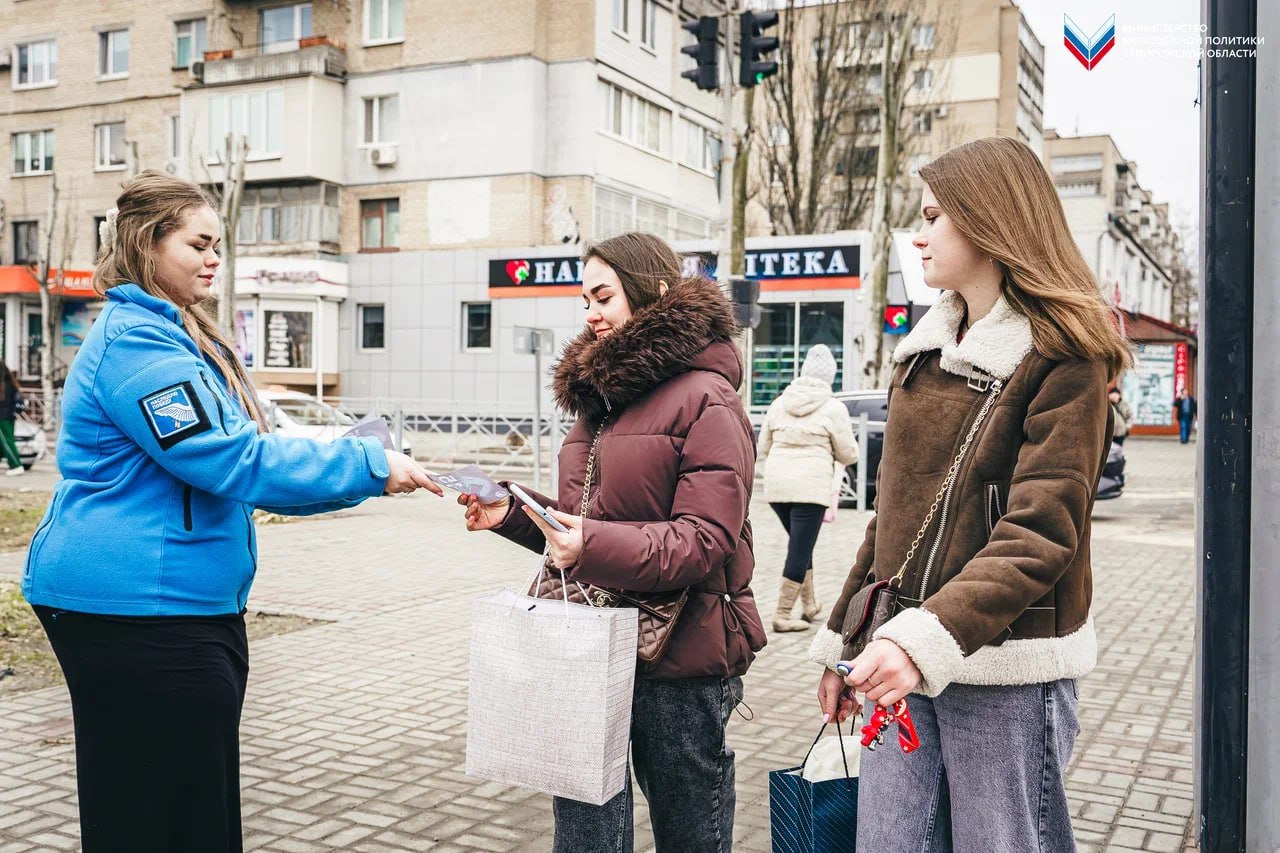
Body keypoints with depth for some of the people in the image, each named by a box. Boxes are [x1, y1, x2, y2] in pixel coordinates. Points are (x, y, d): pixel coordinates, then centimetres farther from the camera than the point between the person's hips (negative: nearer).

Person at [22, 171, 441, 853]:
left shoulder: (184, 337, 18)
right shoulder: (135, 341, -15)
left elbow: (232, 464, 18)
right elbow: (229, 461, -22)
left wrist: (369, 477, 6)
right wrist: (369, 465, -18)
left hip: (190, 606, 10)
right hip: (137, 613, -10)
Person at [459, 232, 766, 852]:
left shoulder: (706, 399, -11)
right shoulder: (600, 392, 16)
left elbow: (706, 540, -19)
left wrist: (594, 546, -32)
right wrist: (510, 513, 4)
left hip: (678, 660, -7)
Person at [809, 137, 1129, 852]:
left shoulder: (1064, 358, -7)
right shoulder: (923, 353, 14)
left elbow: (1041, 532, -18)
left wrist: (930, 637, -31)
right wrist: (841, 639, 14)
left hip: (1006, 671, -6)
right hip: (901, 658, 6)